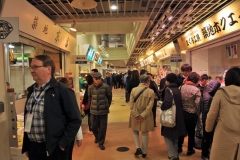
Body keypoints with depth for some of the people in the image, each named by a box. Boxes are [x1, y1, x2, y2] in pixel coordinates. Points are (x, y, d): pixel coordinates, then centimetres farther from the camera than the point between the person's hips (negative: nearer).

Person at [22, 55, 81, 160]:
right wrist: (26, 146, 13)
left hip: (54, 149, -6)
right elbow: (27, 118, 12)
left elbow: (75, 120, -14)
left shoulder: (63, 91, -14)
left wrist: (62, 144, -13)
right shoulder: (31, 90, 7)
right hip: (33, 147, 6)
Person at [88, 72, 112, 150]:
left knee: (102, 127, 5)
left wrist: (107, 105, 8)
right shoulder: (90, 88, -2)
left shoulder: (106, 87, -11)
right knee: (93, 127, 12)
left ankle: (101, 142, 23)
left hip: (104, 110, -2)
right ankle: (97, 137, 43)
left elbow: (109, 97, 1)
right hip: (93, 110, 3)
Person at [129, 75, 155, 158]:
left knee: (135, 131, 23)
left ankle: (138, 148, 12)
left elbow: (131, 104, -10)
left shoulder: (133, 90, -7)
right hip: (146, 116, 0)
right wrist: (142, 116, -12)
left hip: (135, 116, 1)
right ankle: (144, 152, 26)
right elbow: (150, 106, -14)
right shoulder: (151, 92, -10)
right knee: (145, 134, 16)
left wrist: (136, 115, -9)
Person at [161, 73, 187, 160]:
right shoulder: (178, 90, 7)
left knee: (167, 136, 4)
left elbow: (167, 103, -30)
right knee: (174, 136, 19)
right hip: (177, 116, 8)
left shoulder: (168, 89, -16)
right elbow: (178, 103, 10)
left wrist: (162, 107, -12)